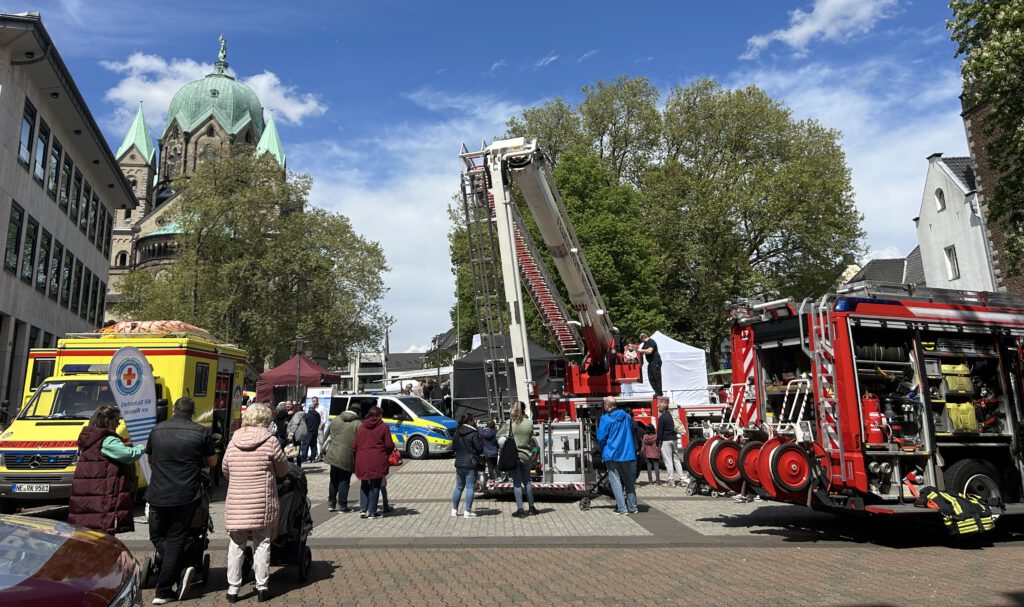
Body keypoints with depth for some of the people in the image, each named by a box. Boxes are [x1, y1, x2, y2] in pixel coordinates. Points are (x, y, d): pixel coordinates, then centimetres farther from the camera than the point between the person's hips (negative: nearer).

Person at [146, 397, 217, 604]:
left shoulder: (157, 430, 4)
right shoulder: (201, 432, -5)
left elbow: (150, 460, 19)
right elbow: (212, 462, 4)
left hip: (158, 494, 1)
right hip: (186, 496, -1)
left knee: (157, 537, 16)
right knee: (175, 540, 8)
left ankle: (181, 571, -4)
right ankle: (163, 591, 8)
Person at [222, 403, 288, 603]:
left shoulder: (233, 442, 5)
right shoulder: (270, 441, -7)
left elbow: (225, 470, 14)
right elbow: (283, 469, 1)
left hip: (236, 503, 3)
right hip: (262, 504, -3)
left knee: (236, 546, 12)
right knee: (262, 544, 8)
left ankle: (233, 588, 17)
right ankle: (262, 587, 14)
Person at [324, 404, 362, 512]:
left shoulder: (335, 420, 8)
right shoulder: (359, 424, -11)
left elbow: (327, 434, 18)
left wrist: (324, 449, 28)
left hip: (333, 455, 5)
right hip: (347, 458, -5)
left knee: (333, 480, 18)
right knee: (344, 481, 6)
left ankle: (331, 503, 25)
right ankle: (342, 505, 8)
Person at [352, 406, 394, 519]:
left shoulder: (361, 428, 10)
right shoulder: (383, 427, -2)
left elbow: (354, 446, 9)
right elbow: (389, 445, -5)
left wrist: (357, 458, 21)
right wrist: (387, 453, 16)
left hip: (362, 461, 3)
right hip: (378, 461, -3)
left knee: (364, 485, 18)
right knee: (375, 486, 6)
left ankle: (363, 509, 11)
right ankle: (372, 512, 8)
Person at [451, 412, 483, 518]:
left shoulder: (457, 432, 5)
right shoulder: (473, 433, -14)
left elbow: (453, 447, 13)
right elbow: (480, 448, -12)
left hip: (459, 463, 6)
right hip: (470, 464, -6)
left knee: (459, 487, 16)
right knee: (470, 487, 0)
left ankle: (454, 510, 20)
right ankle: (467, 511, 0)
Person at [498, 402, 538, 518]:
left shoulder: (509, 423, -9)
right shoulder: (529, 423, -3)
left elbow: (499, 435, -2)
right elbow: (531, 437, 7)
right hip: (526, 454, 3)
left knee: (517, 483, 2)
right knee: (527, 481, 17)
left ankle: (520, 510, 0)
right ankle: (531, 507, 25)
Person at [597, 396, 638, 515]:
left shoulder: (605, 419, -11)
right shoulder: (627, 417, 6)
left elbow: (601, 438, -11)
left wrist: (604, 451, 7)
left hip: (612, 455, -5)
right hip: (628, 455, 5)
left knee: (616, 481, 2)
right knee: (629, 481, 14)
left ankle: (622, 508, -2)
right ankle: (632, 507, 18)